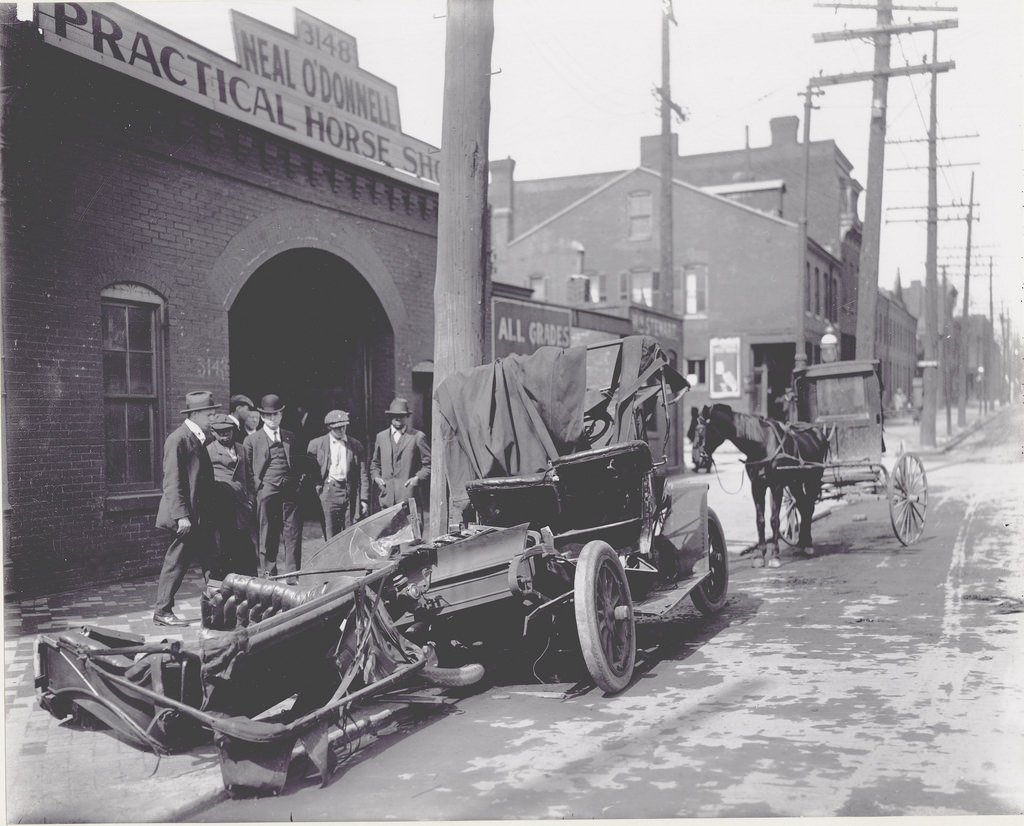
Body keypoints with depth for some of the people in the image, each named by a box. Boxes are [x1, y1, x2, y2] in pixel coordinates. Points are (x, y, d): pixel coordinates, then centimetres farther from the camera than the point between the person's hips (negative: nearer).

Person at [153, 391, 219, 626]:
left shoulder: (198, 439, 14)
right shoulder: (178, 439, -14)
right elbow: (172, 481, -18)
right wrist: (181, 516, -22)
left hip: (199, 516, 9)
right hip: (186, 517, -9)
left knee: (209, 561, 11)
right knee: (176, 562, 0)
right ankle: (163, 612, 11)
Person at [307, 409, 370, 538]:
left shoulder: (356, 445, 10)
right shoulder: (316, 444, 5)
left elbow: (363, 475, 9)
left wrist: (364, 499, 4)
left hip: (351, 493, 2)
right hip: (328, 492, -1)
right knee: (331, 537, -4)